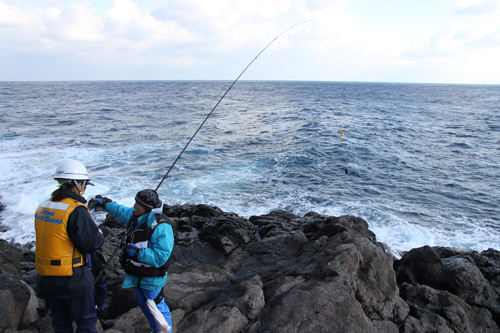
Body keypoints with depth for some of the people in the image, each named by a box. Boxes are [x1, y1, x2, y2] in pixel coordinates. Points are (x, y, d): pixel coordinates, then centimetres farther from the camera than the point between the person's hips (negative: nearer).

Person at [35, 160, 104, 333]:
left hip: (46, 278, 7)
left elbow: (52, 237, 10)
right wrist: (99, 235, 0)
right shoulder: (76, 210, -21)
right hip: (72, 279, -7)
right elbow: (91, 243, -21)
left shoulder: (43, 207, 4)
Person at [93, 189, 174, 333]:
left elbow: (160, 257, -32)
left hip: (151, 279, -9)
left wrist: (138, 252, -30)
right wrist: (106, 203, 26)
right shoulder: (134, 216, -4)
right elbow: (120, 211, 20)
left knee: (157, 309, 5)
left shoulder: (161, 227, -30)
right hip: (136, 276, 9)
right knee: (144, 306, 24)